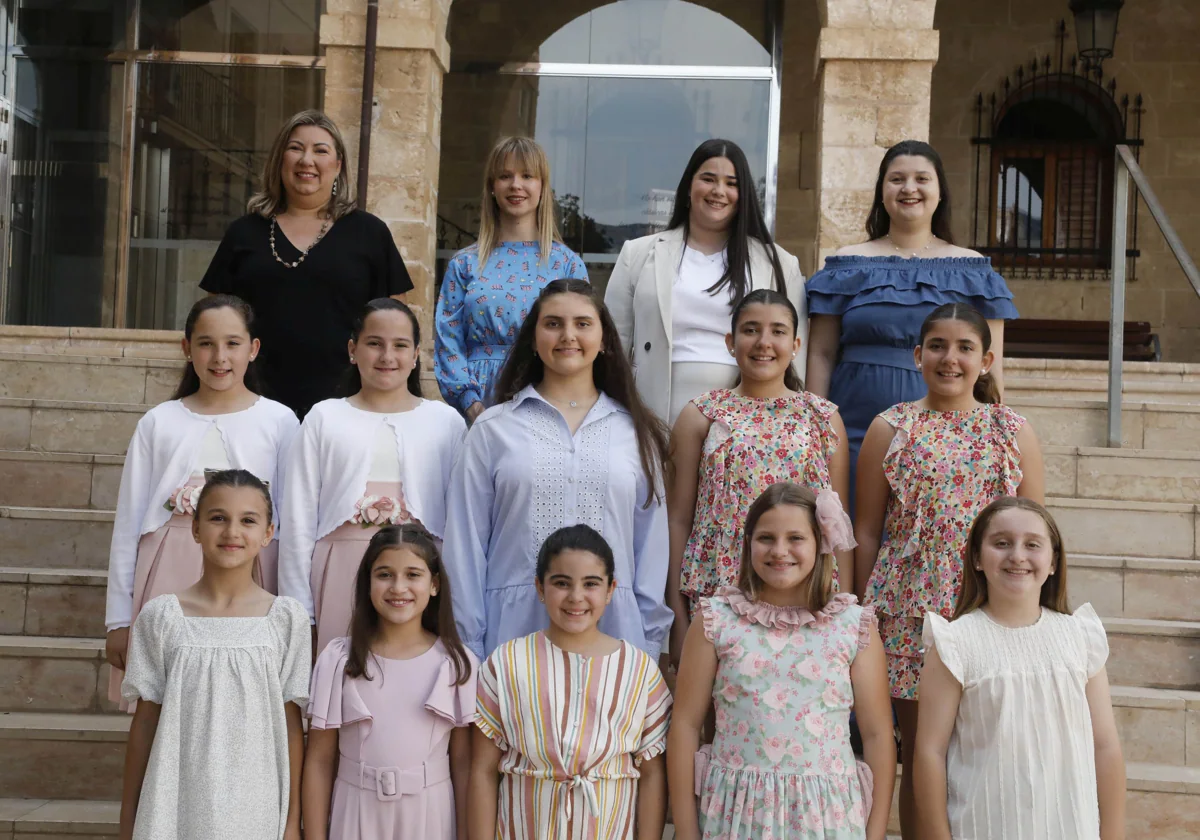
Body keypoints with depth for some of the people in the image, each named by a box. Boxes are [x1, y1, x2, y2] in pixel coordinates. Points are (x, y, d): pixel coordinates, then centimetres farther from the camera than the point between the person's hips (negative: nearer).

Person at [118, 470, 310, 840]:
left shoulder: (286, 619, -2)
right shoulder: (160, 616, -1)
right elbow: (145, 721, 4)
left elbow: (290, 723, 1)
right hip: (173, 808, 0)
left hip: (254, 810, 0)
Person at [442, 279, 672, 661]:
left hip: (612, 629, 1)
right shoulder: (492, 429, 5)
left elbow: (651, 543, 10)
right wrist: (467, 649, 2)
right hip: (514, 630, -1)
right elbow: (466, 543, 4)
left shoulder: (637, 432, 9)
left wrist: (650, 642, 8)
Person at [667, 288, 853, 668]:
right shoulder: (701, 415, 4)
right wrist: (678, 616, 0)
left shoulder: (823, 417, 7)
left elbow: (839, 523, 8)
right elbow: (679, 519, 3)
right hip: (718, 593, -1)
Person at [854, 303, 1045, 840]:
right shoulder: (891, 428, 3)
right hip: (911, 609, 0)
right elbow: (866, 532, 4)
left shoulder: (1013, 431, 6)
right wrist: (869, 612, 2)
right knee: (918, 755, 7)